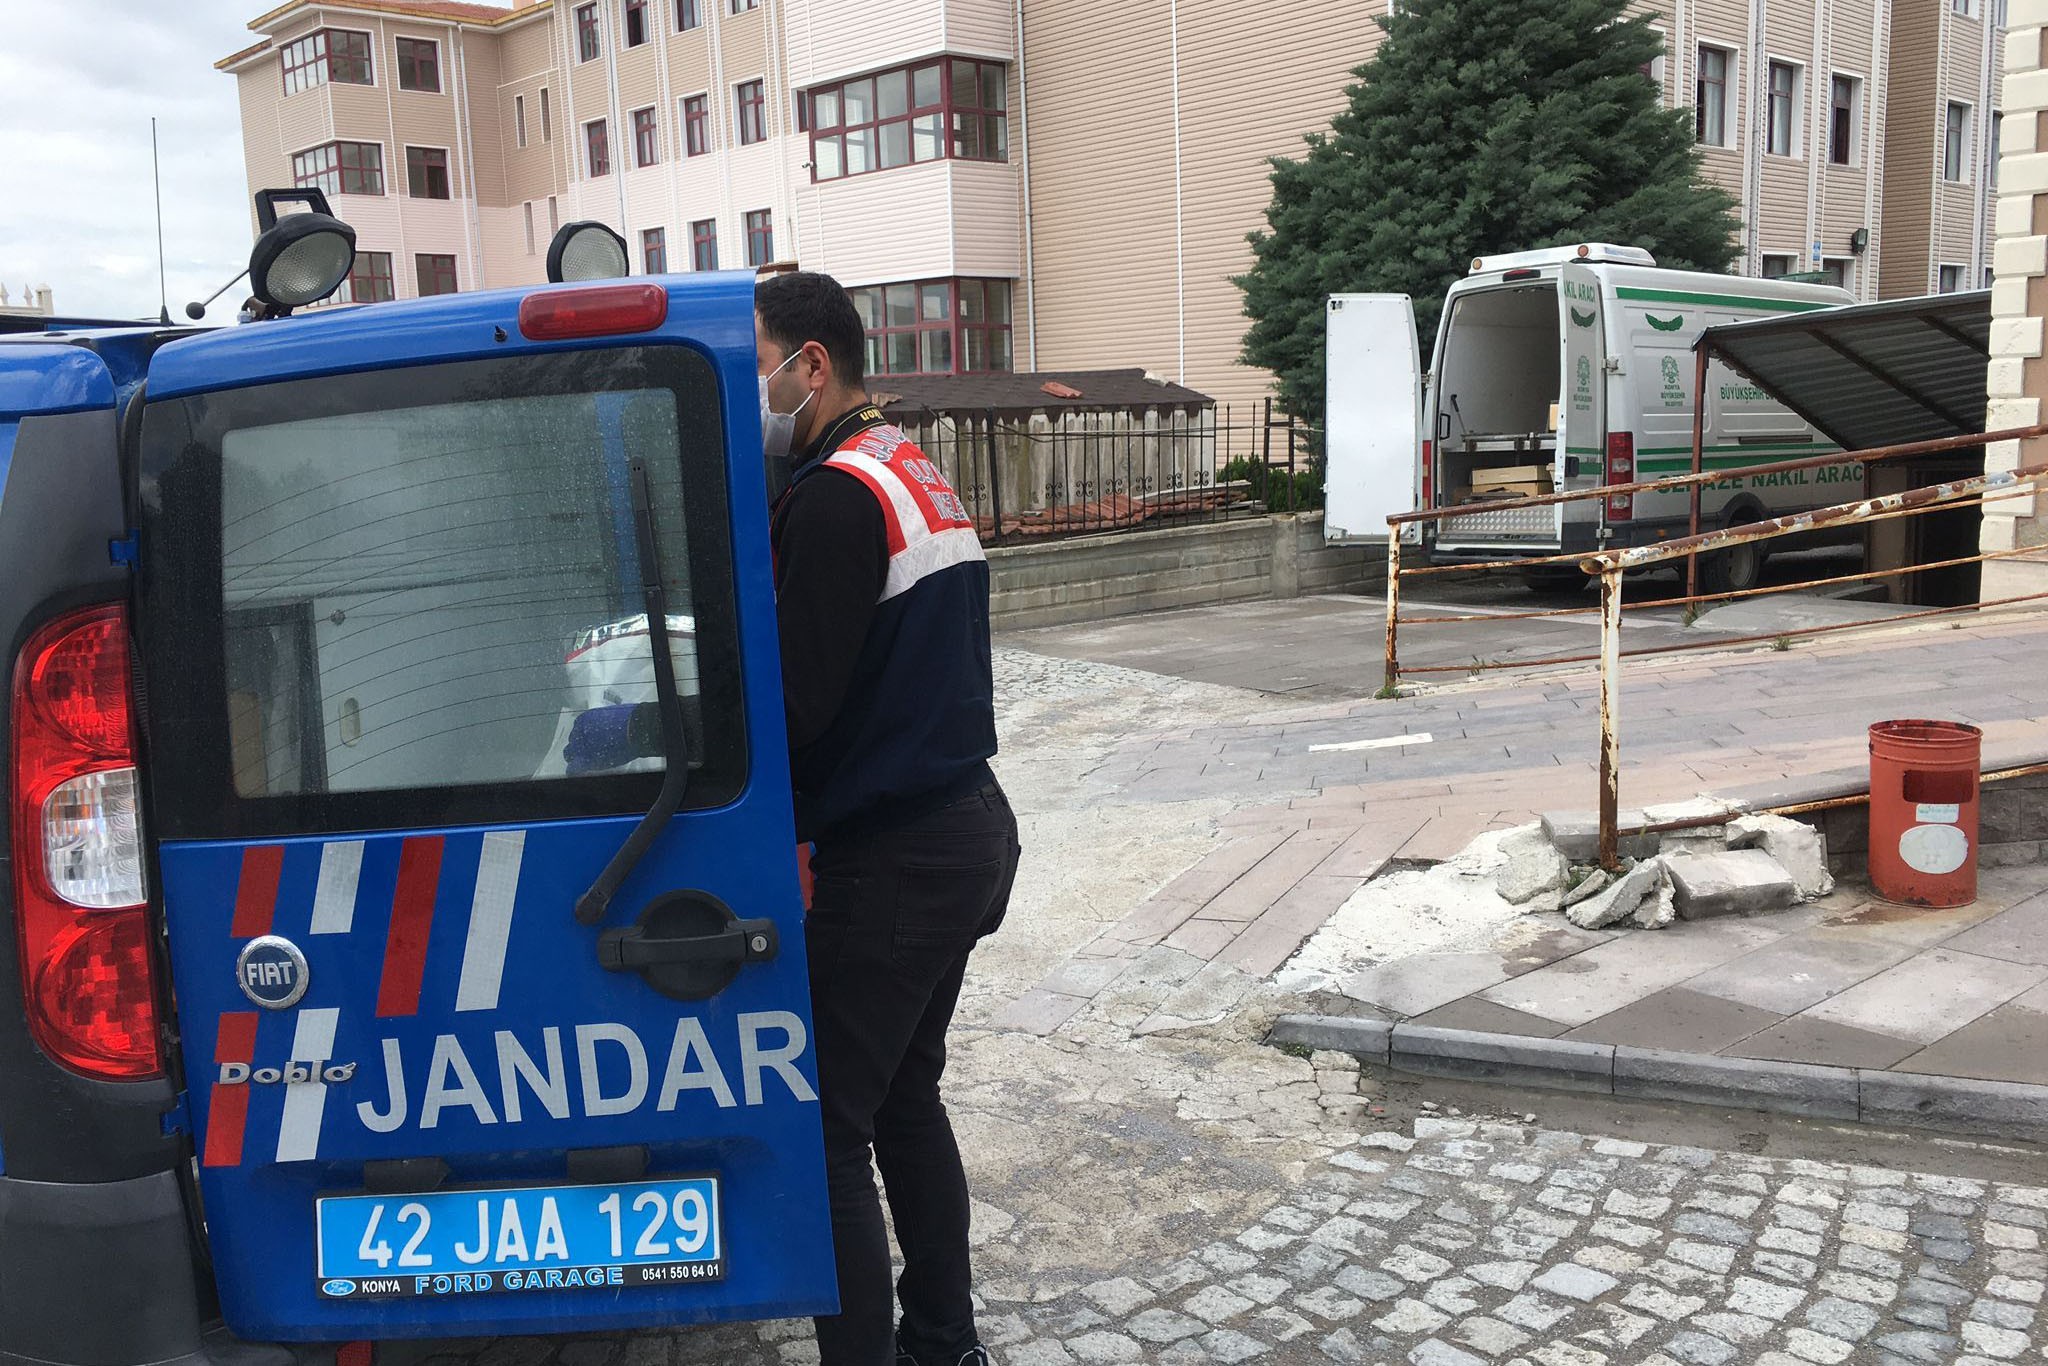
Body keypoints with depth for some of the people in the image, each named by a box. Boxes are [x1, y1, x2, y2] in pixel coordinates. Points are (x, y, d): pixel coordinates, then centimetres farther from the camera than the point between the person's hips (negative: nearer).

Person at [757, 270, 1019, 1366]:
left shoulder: (835, 497, -17)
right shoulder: (915, 475, 15)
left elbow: (793, 703, -21)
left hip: (891, 865, -10)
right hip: (968, 827, 10)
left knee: (823, 1133, -4)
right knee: (904, 1099, 20)